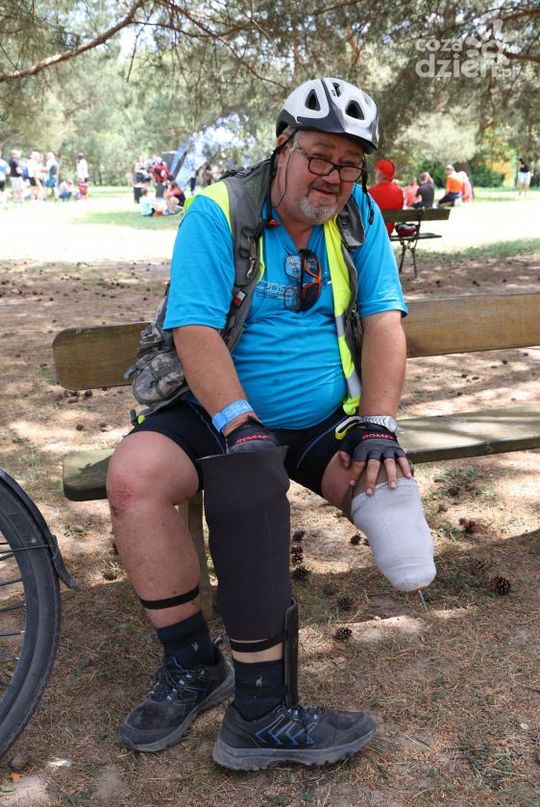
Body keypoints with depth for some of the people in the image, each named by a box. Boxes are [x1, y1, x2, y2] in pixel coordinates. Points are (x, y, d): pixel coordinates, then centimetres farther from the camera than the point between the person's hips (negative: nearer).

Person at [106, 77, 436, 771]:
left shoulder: (360, 216, 2)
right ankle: (192, 665, -11)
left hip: (327, 422, 3)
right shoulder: (216, 212, -9)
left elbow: (384, 321, -2)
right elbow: (195, 331, -18)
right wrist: (242, 428, -30)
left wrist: (378, 426, -15)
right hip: (219, 414, -2)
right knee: (132, 475, -29)